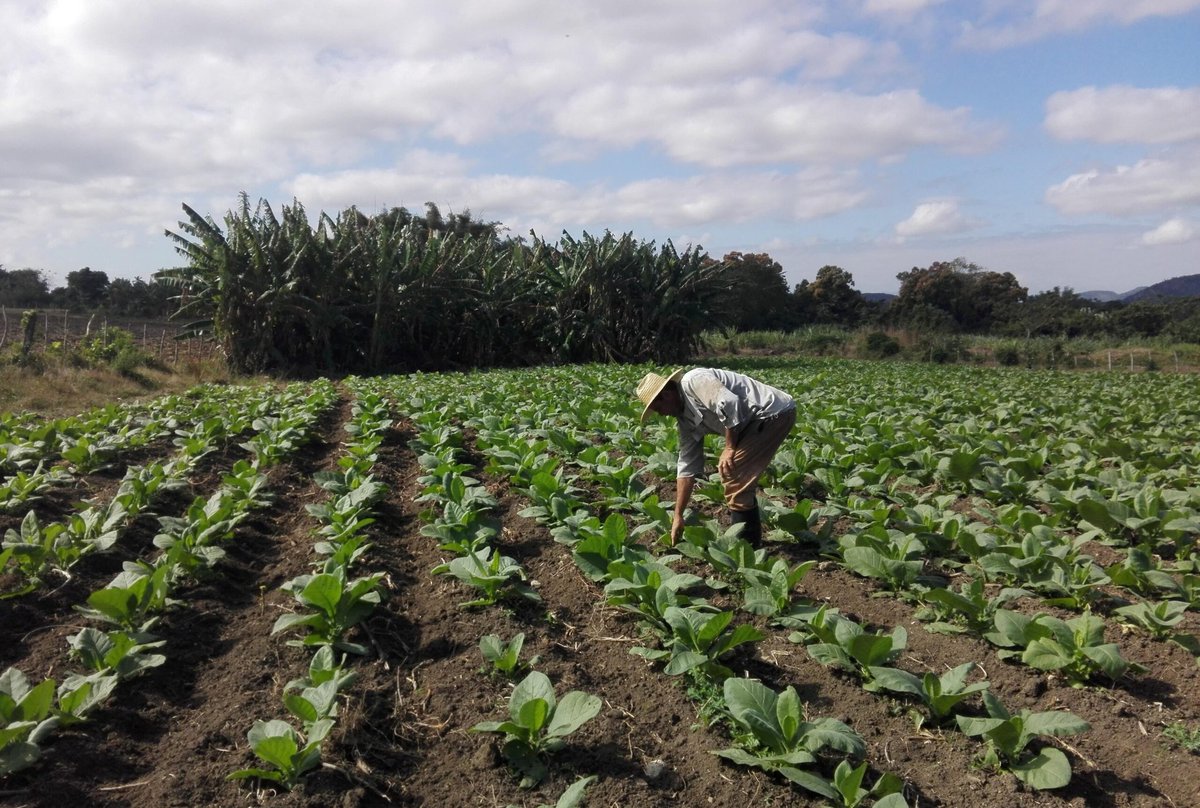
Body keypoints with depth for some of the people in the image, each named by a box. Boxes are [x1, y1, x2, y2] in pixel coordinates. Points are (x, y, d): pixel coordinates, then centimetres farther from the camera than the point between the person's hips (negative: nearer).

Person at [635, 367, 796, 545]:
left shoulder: (693, 381, -13)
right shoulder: (686, 417, 13)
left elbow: (730, 404, -28)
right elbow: (687, 465, 15)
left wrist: (729, 448, -16)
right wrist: (678, 516, 15)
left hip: (775, 411, -10)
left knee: (735, 475, -10)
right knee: (731, 473, 16)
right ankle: (750, 536, 27)